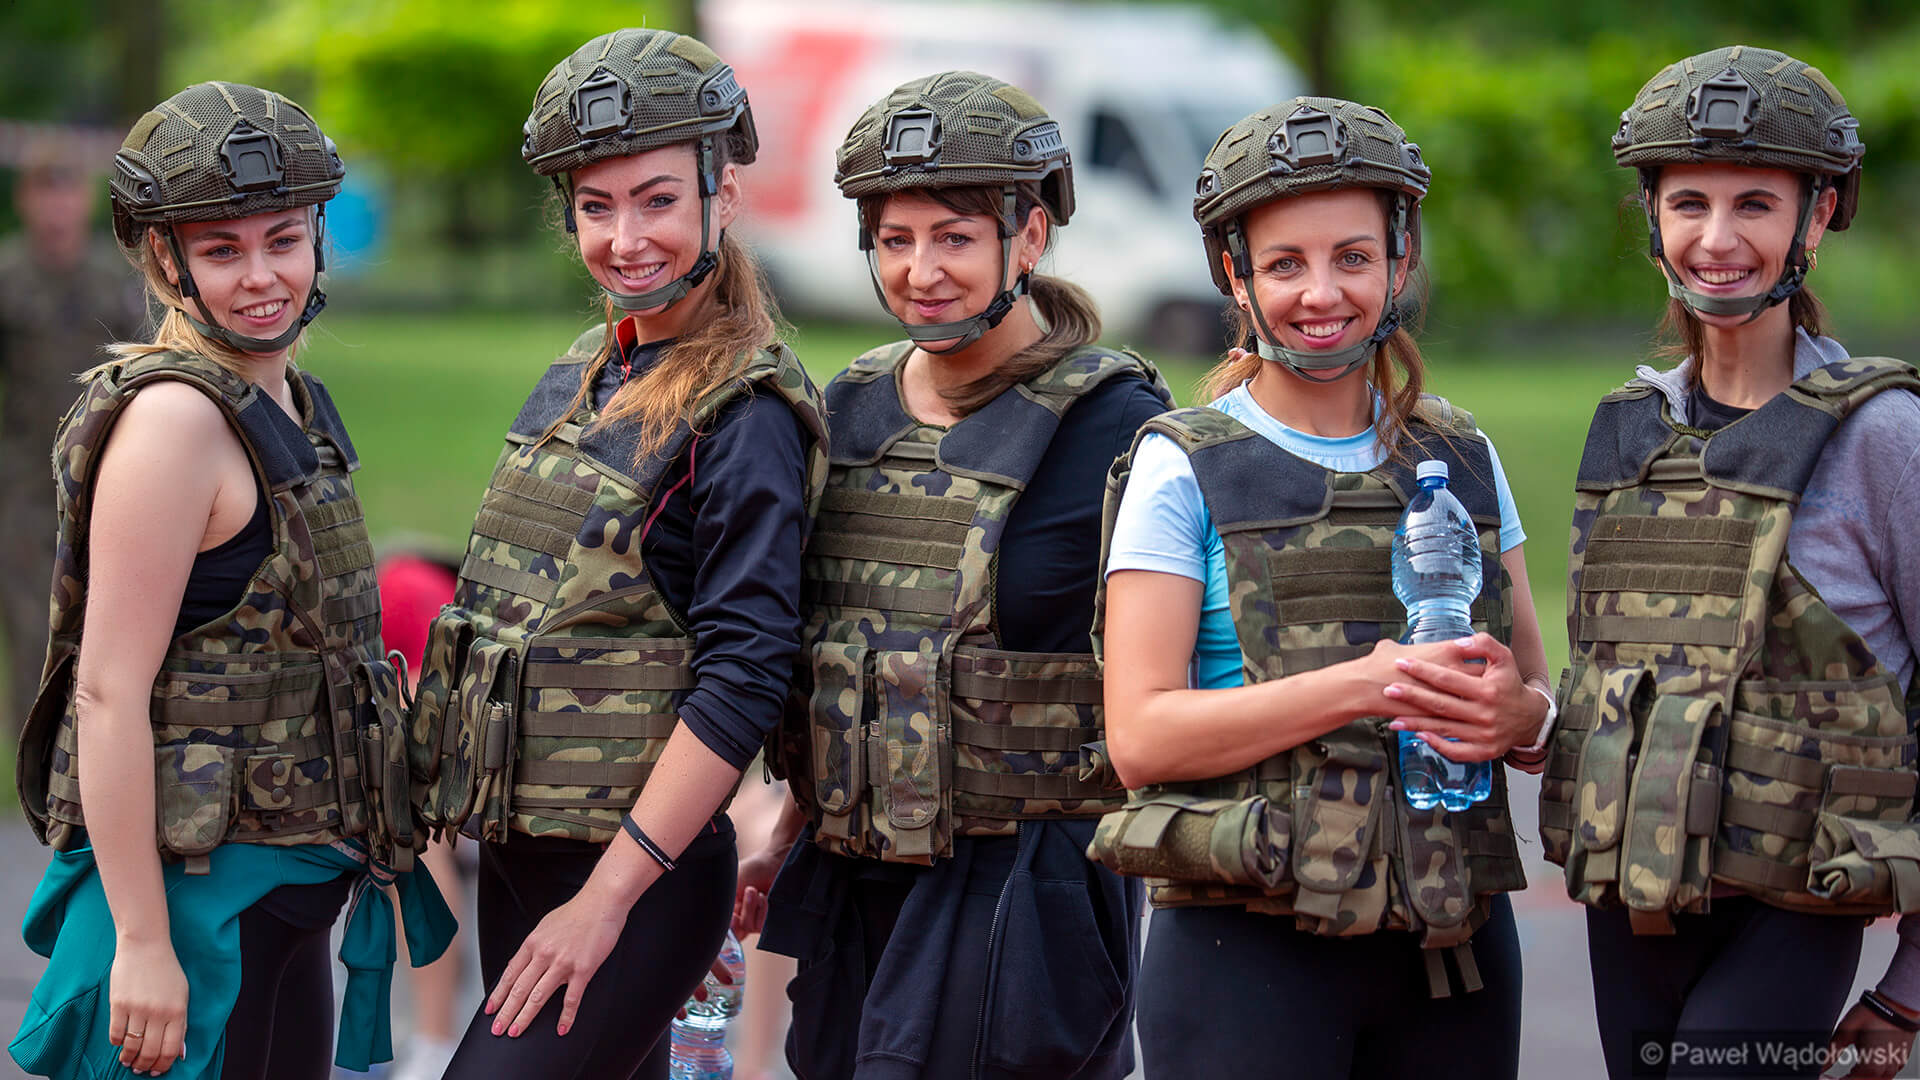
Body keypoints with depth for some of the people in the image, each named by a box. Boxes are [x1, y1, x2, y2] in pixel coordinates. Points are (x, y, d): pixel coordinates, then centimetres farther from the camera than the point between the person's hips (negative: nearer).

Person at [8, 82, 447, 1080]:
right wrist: (142, 942, -23)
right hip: (194, 888, -9)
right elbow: (109, 694, -20)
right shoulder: (173, 418, -16)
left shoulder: (289, 403, 13)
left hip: (280, 894, 9)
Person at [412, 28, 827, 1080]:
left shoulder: (746, 418, -13)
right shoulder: (578, 379, 12)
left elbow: (742, 679, -19)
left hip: (642, 874, -8)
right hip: (516, 854, 8)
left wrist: (606, 898, -20)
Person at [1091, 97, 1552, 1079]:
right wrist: (1363, 685, -20)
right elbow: (1141, 734, -10)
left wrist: (1508, 713, -9)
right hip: (1249, 950, -4)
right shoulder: (1183, 469, -1)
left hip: (1454, 950, 4)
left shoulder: (1462, 462, 12)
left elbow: (1537, 696, 15)